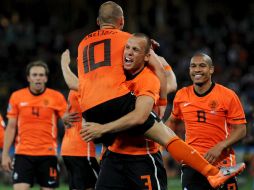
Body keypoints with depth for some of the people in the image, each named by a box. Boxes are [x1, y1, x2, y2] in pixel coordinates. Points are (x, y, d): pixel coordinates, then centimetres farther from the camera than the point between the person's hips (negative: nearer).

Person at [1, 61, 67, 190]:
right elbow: (11, 127, 8)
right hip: (23, 154, 0)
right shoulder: (16, 97, 4)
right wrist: (5, 154, 4)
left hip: (48, 154, 0)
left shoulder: (56, 97, 0)